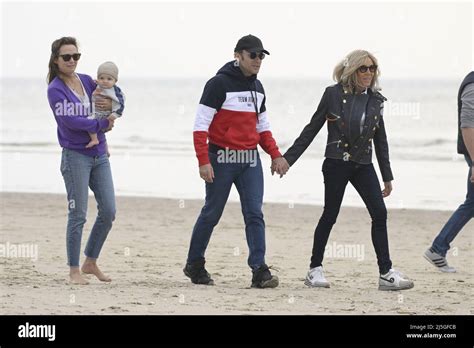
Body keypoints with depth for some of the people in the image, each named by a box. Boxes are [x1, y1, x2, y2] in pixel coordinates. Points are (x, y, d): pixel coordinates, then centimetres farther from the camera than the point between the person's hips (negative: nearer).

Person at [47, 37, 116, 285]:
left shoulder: (87, 81, 10)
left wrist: (111, 105, -7)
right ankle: (74, 270, 4)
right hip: (75, 155, -6)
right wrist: (103, 124, -14)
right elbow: (70, 120, -20)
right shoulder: (55, 89, -8)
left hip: (99, 154, 6)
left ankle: (90, 262, 19)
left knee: (108, 211, 4)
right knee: (78, 215, -5)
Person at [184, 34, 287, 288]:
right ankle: (194, 265, 21)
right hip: (222, 159, -6)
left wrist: (275, 154, 9)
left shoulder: (257, 87, 13)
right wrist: (203, 161, -20)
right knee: (211, 214, 5)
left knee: (255, 214, -5)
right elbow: (200, 125, -13)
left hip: (250, 161, 6)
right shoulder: (220, 84, -10)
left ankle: (259, 271, -9)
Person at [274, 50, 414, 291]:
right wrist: (288, 159, -3)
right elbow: (311, 129, 0)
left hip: (363, 165, 4)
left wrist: (387, 177, 15)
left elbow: (381, 139, 14)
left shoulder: (375, 100, 8)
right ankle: (315, 269, 14)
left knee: (379, 213, -7)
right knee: (330, 215, 1)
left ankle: (386, 273, -5)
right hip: (337, 164, -4)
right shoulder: (334, 94, -5)